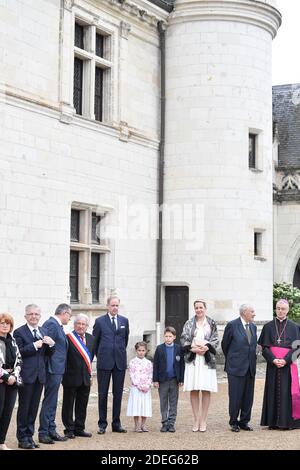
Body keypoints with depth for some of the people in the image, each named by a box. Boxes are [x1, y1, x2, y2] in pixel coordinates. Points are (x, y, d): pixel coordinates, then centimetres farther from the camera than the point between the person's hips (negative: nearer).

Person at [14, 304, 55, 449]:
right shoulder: (19, 332, -6)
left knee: (34, 408, 11)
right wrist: (34, 346, -22)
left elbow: (48, 353, 14)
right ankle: (22, 438, 8)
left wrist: (51, 344, -6)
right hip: (26, 375, -6)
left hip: (39, 375, 6)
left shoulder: (43, 332, 13)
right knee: (24, 407, 1)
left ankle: (29, 436, 19)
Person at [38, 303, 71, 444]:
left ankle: (51, 431, 22)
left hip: (57, 369, 10)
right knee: (49, 402, -4)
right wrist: (49, 367, -18)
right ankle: (43, 433, 2)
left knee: (52, 402, 15)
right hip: (53, 369, -10)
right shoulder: (51, 324, -15)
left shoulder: (56, 325, 15)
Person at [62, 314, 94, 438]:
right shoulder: (68, 338, -13)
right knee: (68, 404, 5)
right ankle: (69, 429, 13)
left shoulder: (90, 338, 9)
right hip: (71, 377, -6)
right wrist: (65, 373, -12)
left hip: (85, 377, 6)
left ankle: (79, 428, 22)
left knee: (82, 405, 12)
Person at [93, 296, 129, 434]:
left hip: (120, 362, 3)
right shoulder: (100, 321, 1)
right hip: (104, 362, -2)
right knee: (102, 394, 1)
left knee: (118, 393, 5)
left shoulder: (124, 321, 9)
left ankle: (116, 424, 13)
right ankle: (102, 424, 8)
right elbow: (95, 341, 8)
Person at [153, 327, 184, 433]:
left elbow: (182, 365, 3)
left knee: (173, 403, 6)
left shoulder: (178, 349, 1)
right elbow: (155, 365, 1)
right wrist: (155, 380, -4)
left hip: (174, 380, 0)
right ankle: (164, 423, 13)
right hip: (163, 380, 0)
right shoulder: (159, 348, 1)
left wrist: (181, 379, -1)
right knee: (163, 403, 7)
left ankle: (171, 423, 11)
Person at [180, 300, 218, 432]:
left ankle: (203, 420, 4)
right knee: (194, 390, -1)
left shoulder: (211, 323, 9)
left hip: (207, 359, 0)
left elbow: (215, 340, 3)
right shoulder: (189, 324, 10)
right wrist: (193, 348, -12)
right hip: (192, 359, 0)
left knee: (206, 390, -1)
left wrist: (206, 348, -13)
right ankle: (196, 420, 6)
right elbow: (184, 339, 3)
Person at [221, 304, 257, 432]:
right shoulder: (232, 325, -7)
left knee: (248, 397, 7)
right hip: (236, 367, -5)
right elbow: (224, 344, 2)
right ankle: (234, 422, 11)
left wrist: (252, 360, 13)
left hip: (250, 367, 5)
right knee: (235, 396, 0)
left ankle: (244, 421, 17)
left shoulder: (253, 327, 11)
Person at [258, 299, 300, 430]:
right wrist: (273, 360, -13)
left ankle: (287, 421, 0)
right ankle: (273, 421, 4)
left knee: (287, 391, -3)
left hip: (288, 364, -1)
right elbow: (264, 347, 2)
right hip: (272, 364, 1)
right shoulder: (268, 327, 7)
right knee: (273, 391, 1)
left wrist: (285, 360, -14)